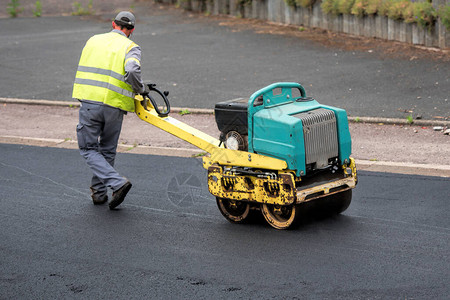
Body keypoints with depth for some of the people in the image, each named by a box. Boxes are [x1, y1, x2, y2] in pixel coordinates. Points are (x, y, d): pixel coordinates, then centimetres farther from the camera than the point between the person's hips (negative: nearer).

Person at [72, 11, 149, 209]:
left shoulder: (93, 41, 16)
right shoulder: (131, 48, 2)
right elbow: (132, 72, -19)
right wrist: (141, 89, -1)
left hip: (90, 102, 1)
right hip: (114, 106, -1)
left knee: (89, 149, 9)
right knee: (107, 150, 18)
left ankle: (117, 183, -9)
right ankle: (98, 192, 24)